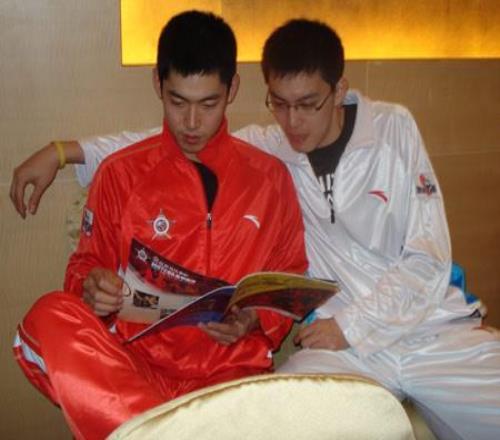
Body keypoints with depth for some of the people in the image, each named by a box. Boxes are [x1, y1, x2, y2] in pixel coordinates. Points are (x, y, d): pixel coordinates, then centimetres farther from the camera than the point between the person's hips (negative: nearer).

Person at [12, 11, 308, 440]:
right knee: (50, 319, -31)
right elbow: (85, 267, 13)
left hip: (232, 369, -1)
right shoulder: (121, 173, 6)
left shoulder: (271, 176, 8)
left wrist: (256, 320, -6)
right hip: (136, 362, 1)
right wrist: (92, 288, -11)